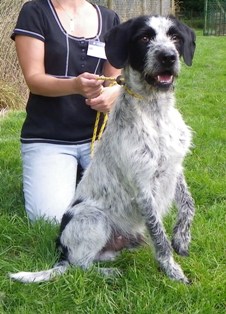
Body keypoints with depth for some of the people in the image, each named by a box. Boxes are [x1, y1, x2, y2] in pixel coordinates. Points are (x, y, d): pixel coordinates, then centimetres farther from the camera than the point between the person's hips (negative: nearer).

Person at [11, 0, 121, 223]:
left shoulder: (109, 19, 8)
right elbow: (33, 79, -12)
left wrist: (113, 93, -17)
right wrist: (75, 85, -32)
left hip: (100, 133, 3)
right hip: (48, 138, -3)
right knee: (51, 218, -19)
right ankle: (70, 177, 14)